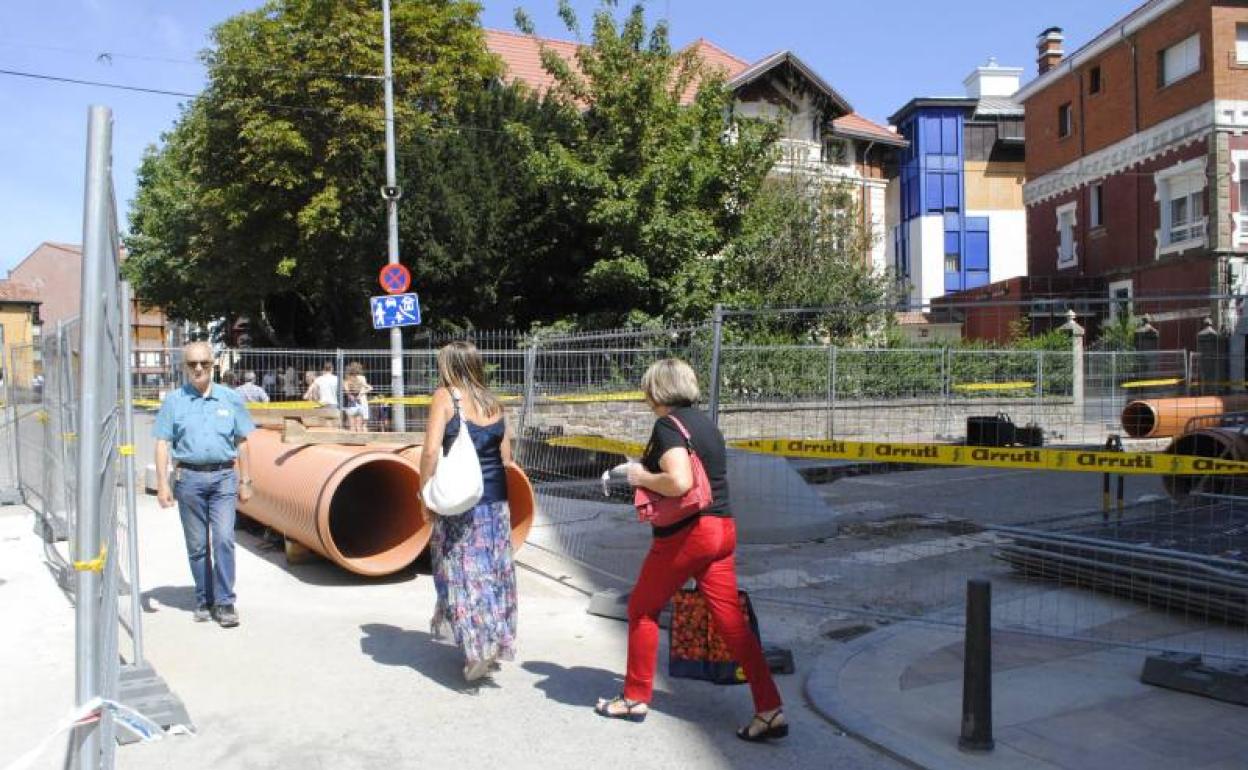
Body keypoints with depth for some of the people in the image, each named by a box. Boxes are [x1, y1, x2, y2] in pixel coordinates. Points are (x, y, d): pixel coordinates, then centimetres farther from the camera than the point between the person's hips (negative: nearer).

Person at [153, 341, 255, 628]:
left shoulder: (230, 398, 6)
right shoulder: (174, 400, 5)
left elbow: (241, 443, 10)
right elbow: (162, 443, 3)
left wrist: (245, 481, 8)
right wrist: (162, 484, -5)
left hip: (223, 477, -1)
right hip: (189, 478, 1)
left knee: (224, 539, -10)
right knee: (197, 545, 8)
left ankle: (225, 602, -4)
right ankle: (204, 601, 20)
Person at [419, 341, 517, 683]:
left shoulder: (445, 397, -6)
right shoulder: (493, 403, 9)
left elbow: (431, 451, -15)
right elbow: (506, 458, 9)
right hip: (495, 498, 5)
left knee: (462, 571, 3)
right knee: (493, 569, 14)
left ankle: (478, 646, -2)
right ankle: (497, 640, 24)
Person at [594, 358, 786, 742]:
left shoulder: (668, 426, -13)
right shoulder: (706, 424, 13)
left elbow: (679, 482, -27)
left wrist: (642, 477, -10)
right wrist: (645, 471, 20)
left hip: (685, 534, -8)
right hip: (722, 528, 8)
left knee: (642, 610, 12)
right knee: (731, 621, 7)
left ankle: (635, 698, 23)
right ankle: (770, 710, 4)